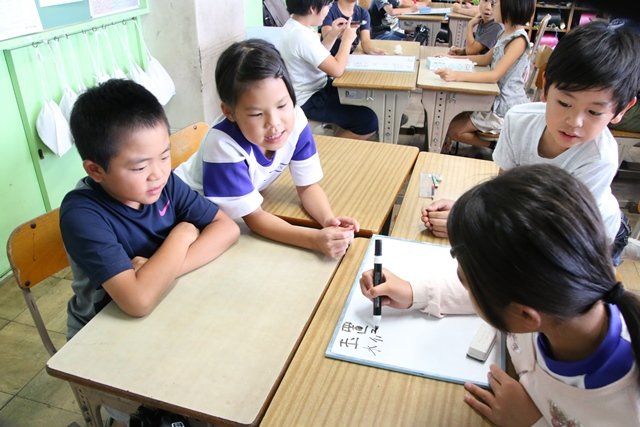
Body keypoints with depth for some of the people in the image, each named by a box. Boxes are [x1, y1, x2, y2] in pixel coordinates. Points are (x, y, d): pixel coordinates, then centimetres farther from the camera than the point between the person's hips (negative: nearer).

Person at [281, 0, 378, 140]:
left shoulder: (294, 24, 3)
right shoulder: (302, 36, -28)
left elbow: (319, 56, 17)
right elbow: (336, 70, -26)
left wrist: (333, 35, 4)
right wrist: (347, 39, -11)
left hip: (315, 88, 11)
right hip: (309, 101, -10)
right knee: (369, 122, -14)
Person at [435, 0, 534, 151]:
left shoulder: (519, 40, -23)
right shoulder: (506, 33, 6)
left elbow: (495, 76, -30)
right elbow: (486, 59, 16)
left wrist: (457, 75, -39)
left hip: (507, 106, -9)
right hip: (496, 98, 9)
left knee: (453, 130, -5)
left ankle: (496, 145, 6)